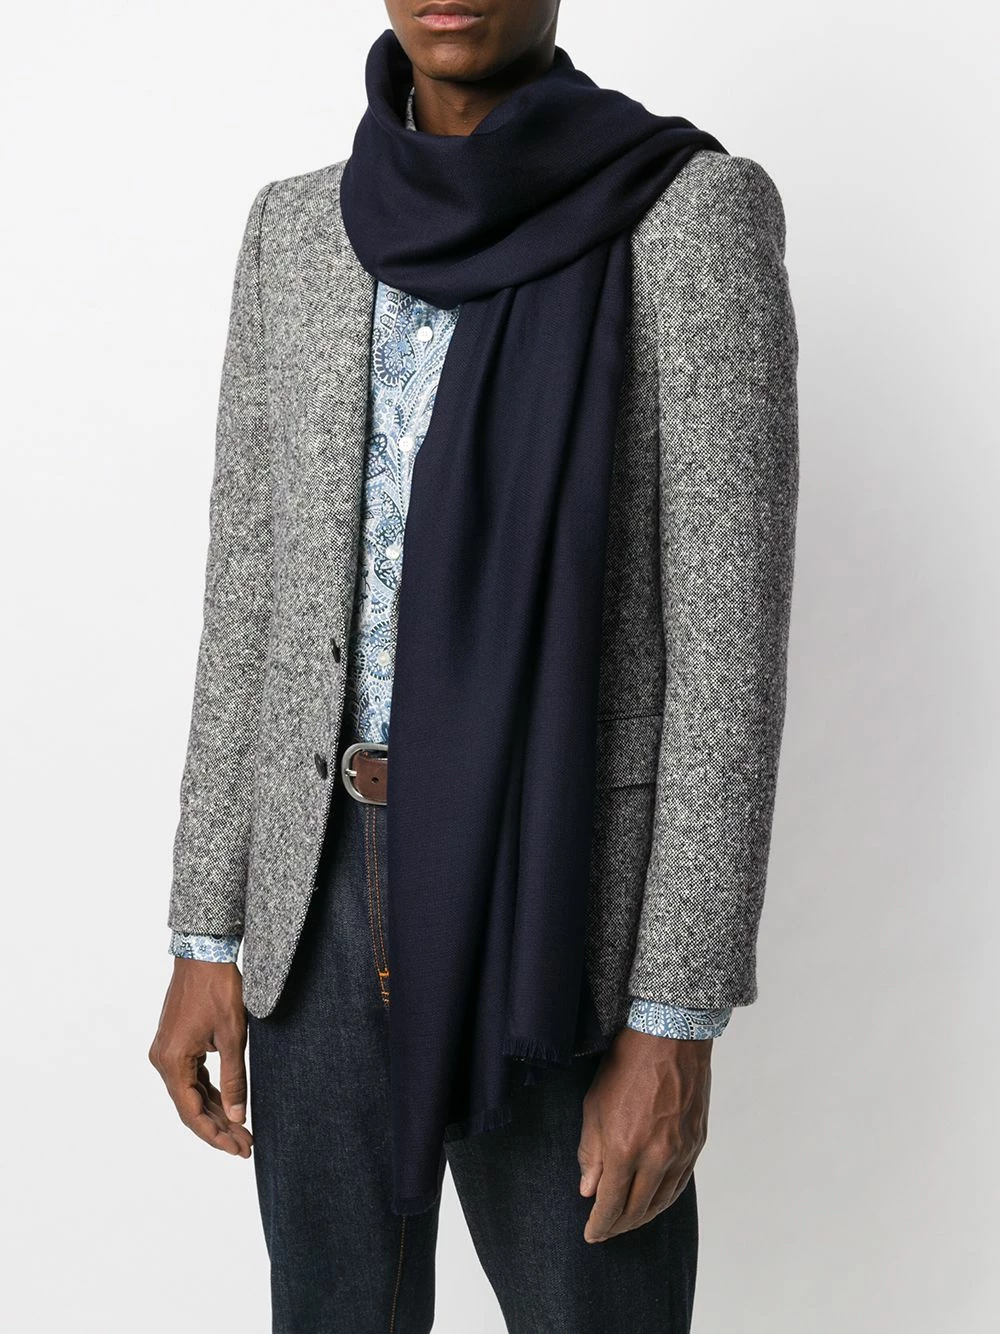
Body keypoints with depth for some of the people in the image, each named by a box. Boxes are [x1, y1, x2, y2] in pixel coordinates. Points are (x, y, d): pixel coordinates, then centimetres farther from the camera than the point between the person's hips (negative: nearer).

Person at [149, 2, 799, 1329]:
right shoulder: (299, 231, 8)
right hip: (328, 894, 5)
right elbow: (254, 590, 8)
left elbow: (729, 627, -11)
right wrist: (207, 934, 6)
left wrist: (676, 1021, -14)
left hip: (561, 904, -4)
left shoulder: (692, 213, -7)